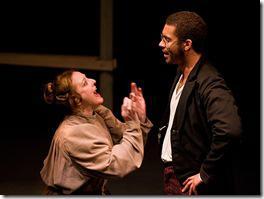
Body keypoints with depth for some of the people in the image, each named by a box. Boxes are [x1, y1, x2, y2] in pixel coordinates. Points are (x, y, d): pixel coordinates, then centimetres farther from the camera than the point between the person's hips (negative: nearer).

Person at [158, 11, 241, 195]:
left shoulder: (210, 84, -21)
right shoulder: (181, 75, 8)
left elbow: (230, 130, -35)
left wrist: (205, 174, -26)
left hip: (191, 182, -9)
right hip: (173, 175, 9)